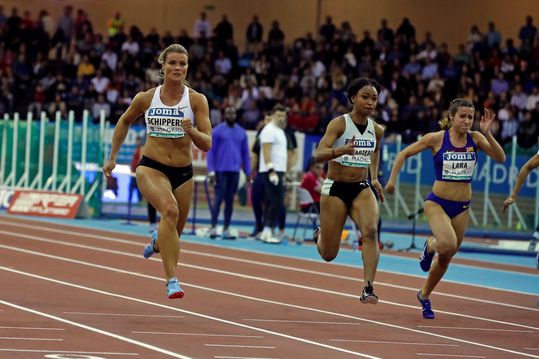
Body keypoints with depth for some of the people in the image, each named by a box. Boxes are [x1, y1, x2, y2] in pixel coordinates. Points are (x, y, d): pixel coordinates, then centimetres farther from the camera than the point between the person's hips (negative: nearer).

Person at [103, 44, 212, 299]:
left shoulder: (197, 100, -5)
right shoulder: (146, 98, -3)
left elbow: (207, 144, -8)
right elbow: (124, 122, 17)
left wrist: (191, 131, -28)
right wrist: (112, 158, 17)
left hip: (183, 173, 2)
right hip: (151, 168, -2)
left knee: (174, 233, 14)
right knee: (170, 210, -31)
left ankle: (157, 240, 55)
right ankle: (172, 281, -33)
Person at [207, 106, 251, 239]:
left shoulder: (241, 133, 11)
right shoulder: (217, 131, 0)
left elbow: (245, 153, 14)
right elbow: (210, 152, -3)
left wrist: (248, 173, 8)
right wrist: (211, 171, -11)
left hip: (234, 171, 4)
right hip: (221, 170, -4)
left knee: (230, 200, 4)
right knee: (219, 198, -8)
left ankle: (226, 229, 7)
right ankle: (213, 227, -7)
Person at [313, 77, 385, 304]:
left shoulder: (377, 130, 2)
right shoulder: (339, 124, -13)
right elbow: (319, 154, -25)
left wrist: (374, 177, 19)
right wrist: (342, 150, -42)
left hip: (361, 189, 3)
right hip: (335, 189, -3)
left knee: (370, 231, -27)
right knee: (329, 254, 3)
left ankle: (368, 289, -28)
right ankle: (320, 235, 41)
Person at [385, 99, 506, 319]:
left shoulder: (475, 138, -2)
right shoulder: (436, 139, -9)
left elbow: (500, 158, -14)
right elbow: (404, 154, 0)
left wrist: (487, 134, -25)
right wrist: (392, 179, -5)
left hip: (462, 207, 4)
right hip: (437, 203, -4)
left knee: (445, 258, 14)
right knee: (448, 245, -30)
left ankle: (424, 295, 37)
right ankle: (430, 246, 6)